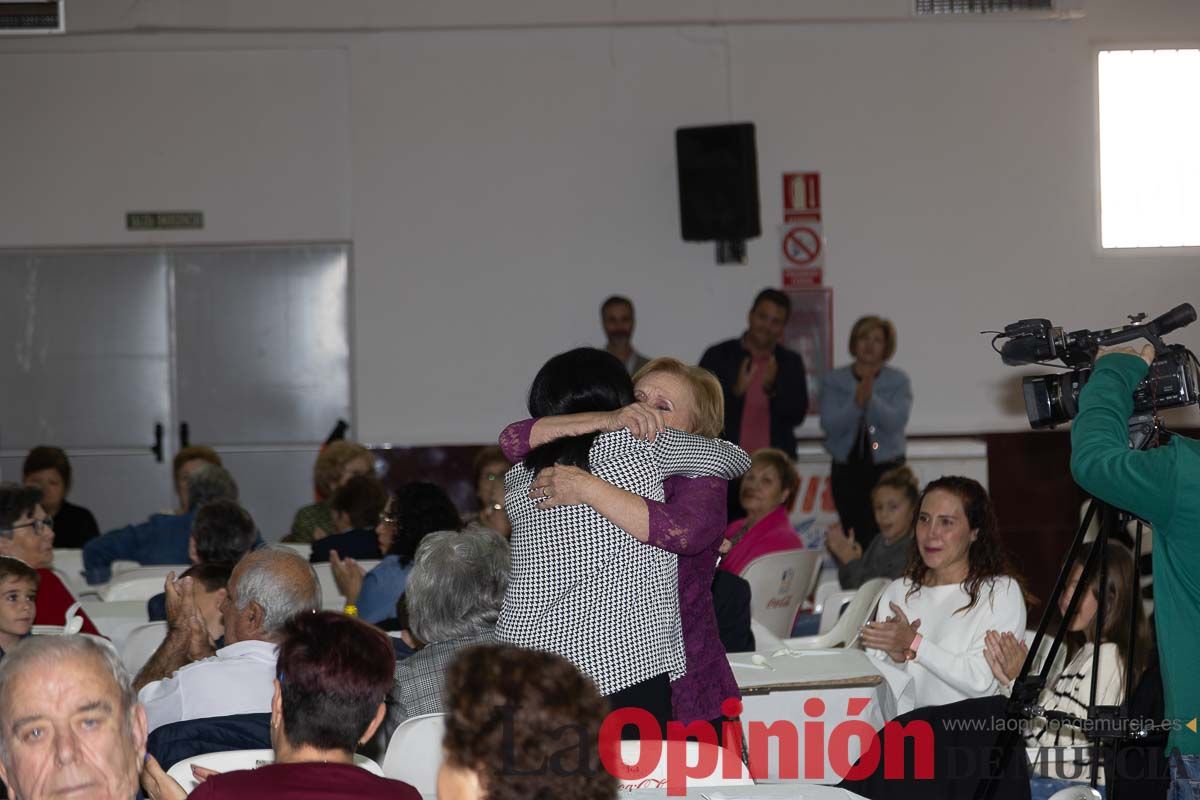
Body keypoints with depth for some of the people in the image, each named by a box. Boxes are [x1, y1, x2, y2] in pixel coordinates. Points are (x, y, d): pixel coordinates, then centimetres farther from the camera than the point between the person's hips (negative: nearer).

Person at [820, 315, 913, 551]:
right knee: (854, 538, -2)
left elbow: (895, 422, -11)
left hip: (887, 469, -1)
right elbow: (830, 425, -7)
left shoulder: (899, 381, 4)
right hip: (847, 470, 1)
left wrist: (871, 398, -27)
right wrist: (856, 402, -23)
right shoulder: (833, 381, 6)